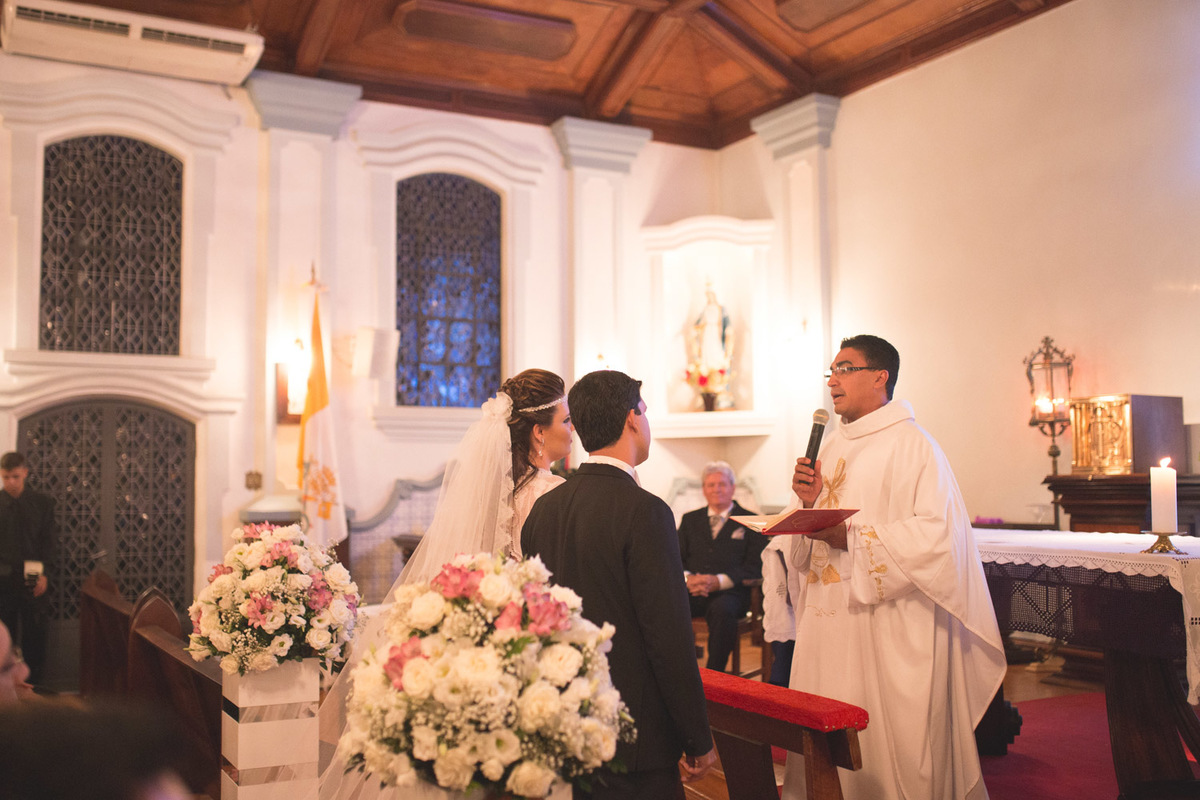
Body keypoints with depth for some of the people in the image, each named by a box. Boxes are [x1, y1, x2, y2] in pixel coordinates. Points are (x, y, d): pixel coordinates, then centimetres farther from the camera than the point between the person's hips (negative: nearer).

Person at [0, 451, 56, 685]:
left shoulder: (42, 503, 4)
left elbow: (49, 541, 3)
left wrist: (44, 574, -6)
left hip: (32, 578, 0)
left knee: (34, 634, 3)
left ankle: (36, 681, 11)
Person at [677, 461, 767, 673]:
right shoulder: (690, 519, 22)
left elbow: (755, 567, 0)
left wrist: (718, 581, -15)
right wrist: (687, 578, -9)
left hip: (729, 593, -3)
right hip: (692, 591, 3)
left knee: (722, 608, -39)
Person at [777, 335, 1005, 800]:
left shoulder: (911, 446, -10)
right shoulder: (832, 447, 15)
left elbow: (937, 533, -19)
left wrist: (852, 538, -23)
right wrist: (810, 502, -1)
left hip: (887, 623, -7)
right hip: (828, 617, 7)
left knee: (888, 742, 0)